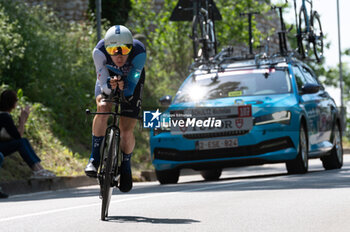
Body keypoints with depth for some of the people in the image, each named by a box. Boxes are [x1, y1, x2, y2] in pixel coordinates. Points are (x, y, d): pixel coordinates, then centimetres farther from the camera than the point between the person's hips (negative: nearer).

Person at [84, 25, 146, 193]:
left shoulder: (139, 52, -37)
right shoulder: (99, 51, -34)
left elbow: (131, 85, -37)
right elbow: (104, 85, -33)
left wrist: (123, 87, -57)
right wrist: (110, 86, -54)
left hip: (131, 80, 0)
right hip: (108, 78, 0)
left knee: (127, 130, -9)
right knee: (103, 107, -32)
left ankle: (126, 165, 21)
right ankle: (94, 158, -21)